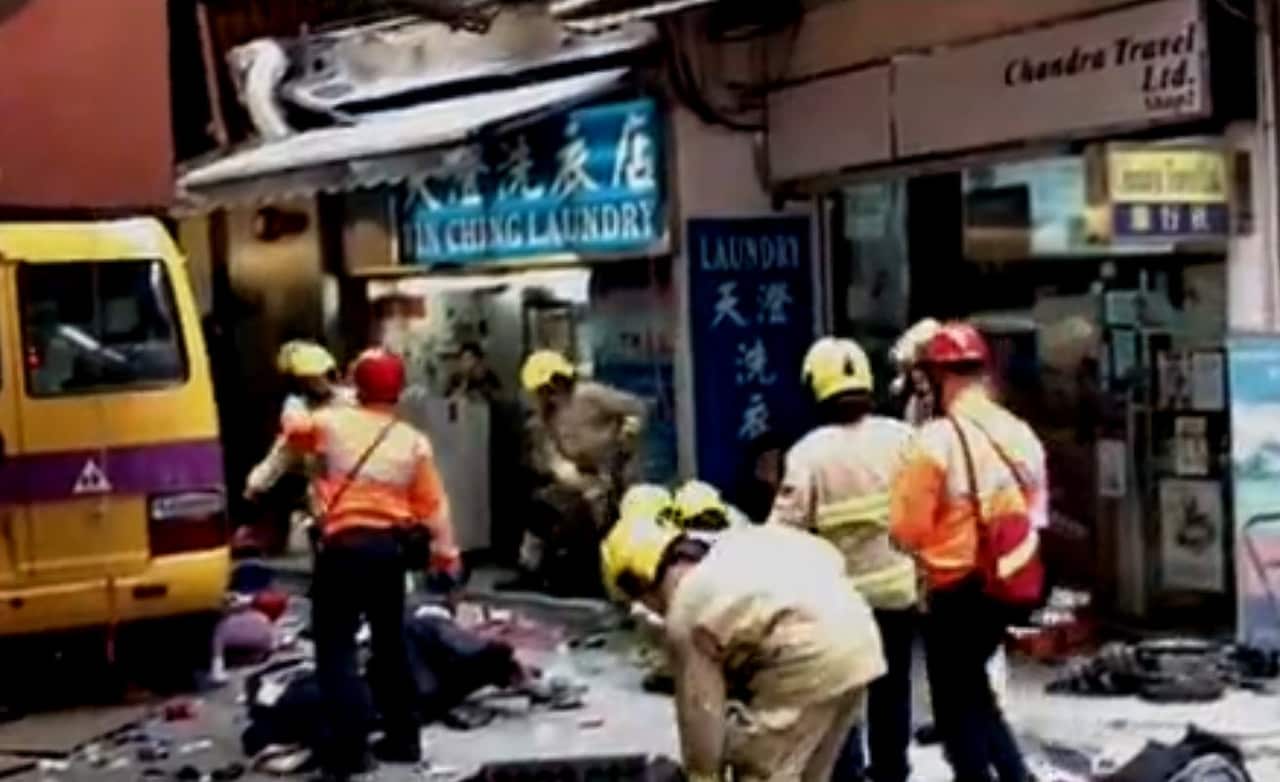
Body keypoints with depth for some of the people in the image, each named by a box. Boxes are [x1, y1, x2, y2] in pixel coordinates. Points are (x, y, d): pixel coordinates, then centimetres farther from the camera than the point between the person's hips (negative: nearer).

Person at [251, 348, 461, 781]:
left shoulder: (331, 422, -3)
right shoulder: (414, 441, 4)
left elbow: (294, 433, 18)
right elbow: (433, 504, 6)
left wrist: (295, 413, 39)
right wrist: (446, 551, 17)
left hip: (345, 546, -4)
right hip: (393, 546, 4)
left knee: (336, 645, -2)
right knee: (390, 642, 19)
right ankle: (402, 739, 25)